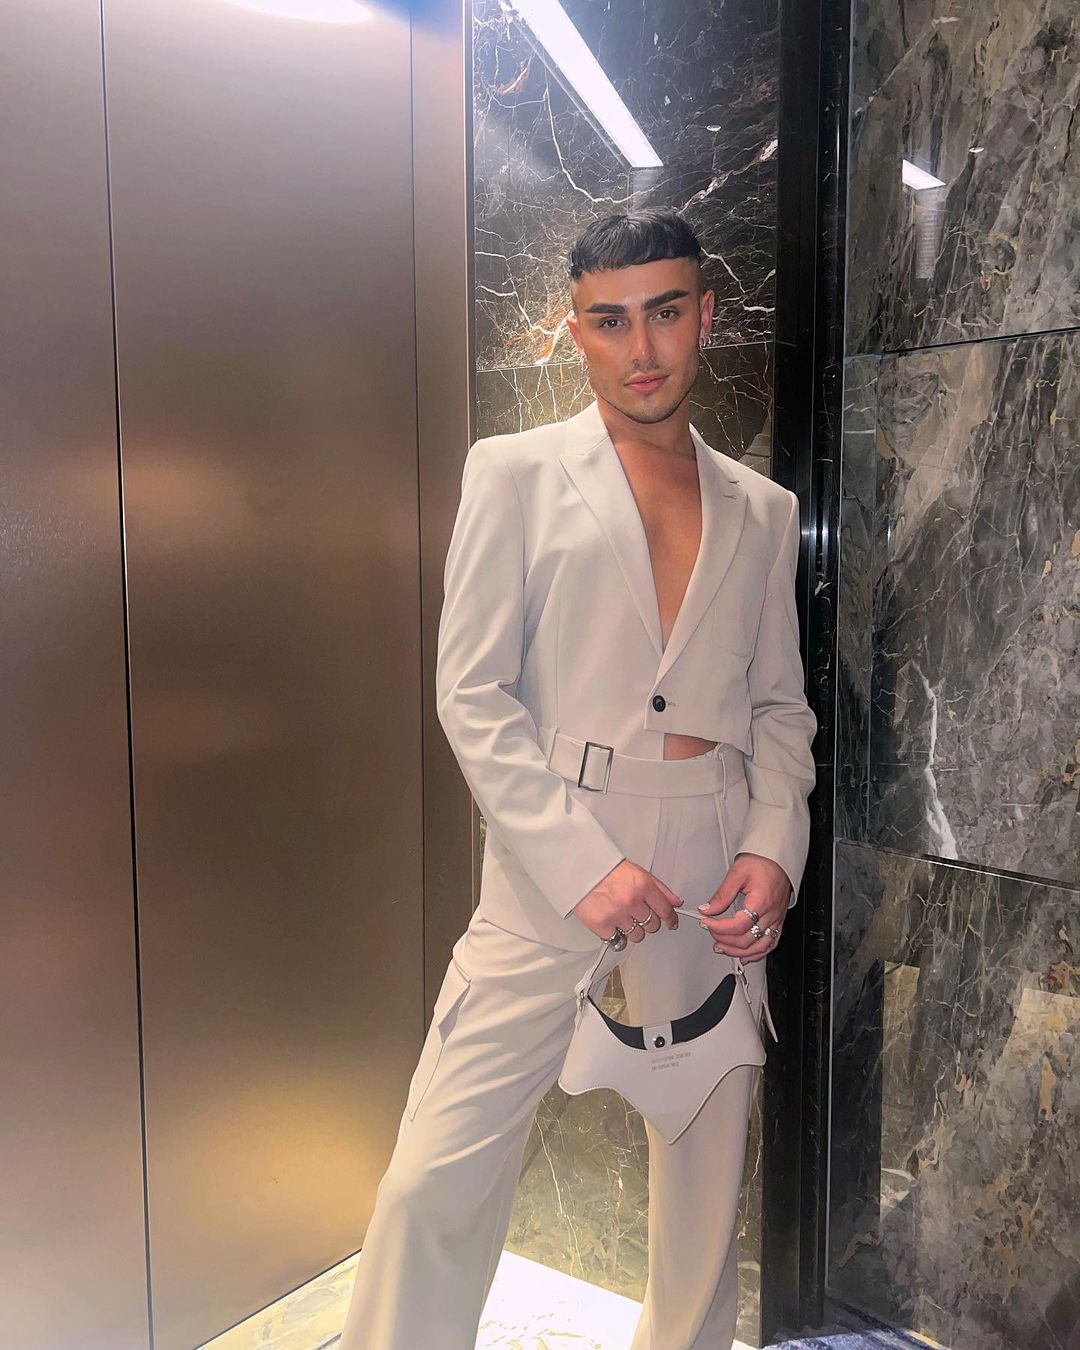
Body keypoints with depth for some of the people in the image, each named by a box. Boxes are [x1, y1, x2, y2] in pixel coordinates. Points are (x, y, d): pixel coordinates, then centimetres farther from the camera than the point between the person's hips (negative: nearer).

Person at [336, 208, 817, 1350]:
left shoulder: (762, 512, 12)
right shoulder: (516, 474, 2)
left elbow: (779, 705, 15)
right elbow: (471, 693, -5)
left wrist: (776, 847, -3)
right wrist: (583, 862, -14)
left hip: (714, 873, 4)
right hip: (551, 860, -3)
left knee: (707, 1164, 16)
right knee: (436, 1177, -3)